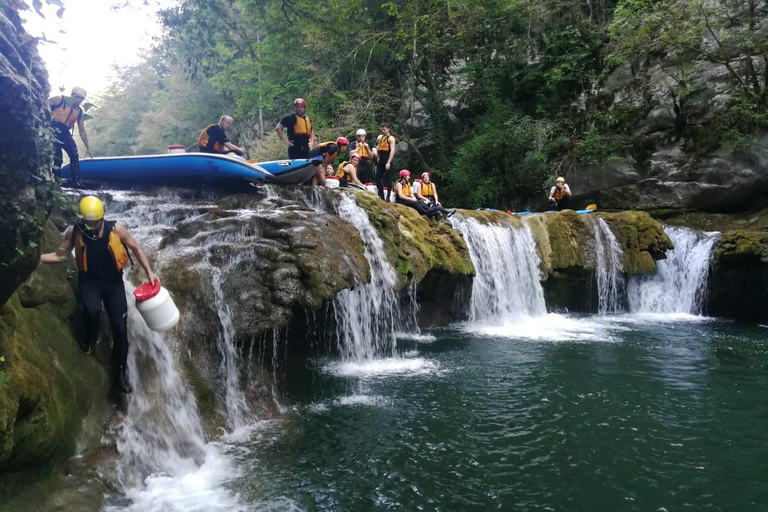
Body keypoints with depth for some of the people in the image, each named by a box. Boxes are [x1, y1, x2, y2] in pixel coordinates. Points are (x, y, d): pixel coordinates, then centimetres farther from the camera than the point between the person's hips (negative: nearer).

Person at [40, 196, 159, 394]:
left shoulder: (116, 229, -13)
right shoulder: (74, 231, -8)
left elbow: (136, 248, -1)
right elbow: (59, 255, 1)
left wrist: (149, 272, -8)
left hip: (114, 281, 0)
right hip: (89, 280, 0)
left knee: (120, 327, -3)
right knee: (92, 310, -33)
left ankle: (120, 372, 13)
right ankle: (89, 341, 3)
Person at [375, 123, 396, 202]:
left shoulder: (390, 138, -5)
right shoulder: (380, 138, 17)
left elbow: (392, 151, -13)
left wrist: (388, 162, -20)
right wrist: (378, 158, 8)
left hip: (387, 161, -7)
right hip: (380, 161, 7)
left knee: (387, 179, -6)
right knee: (378, 177, 2)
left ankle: (388, 197, -2)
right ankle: (381, 196, 10)